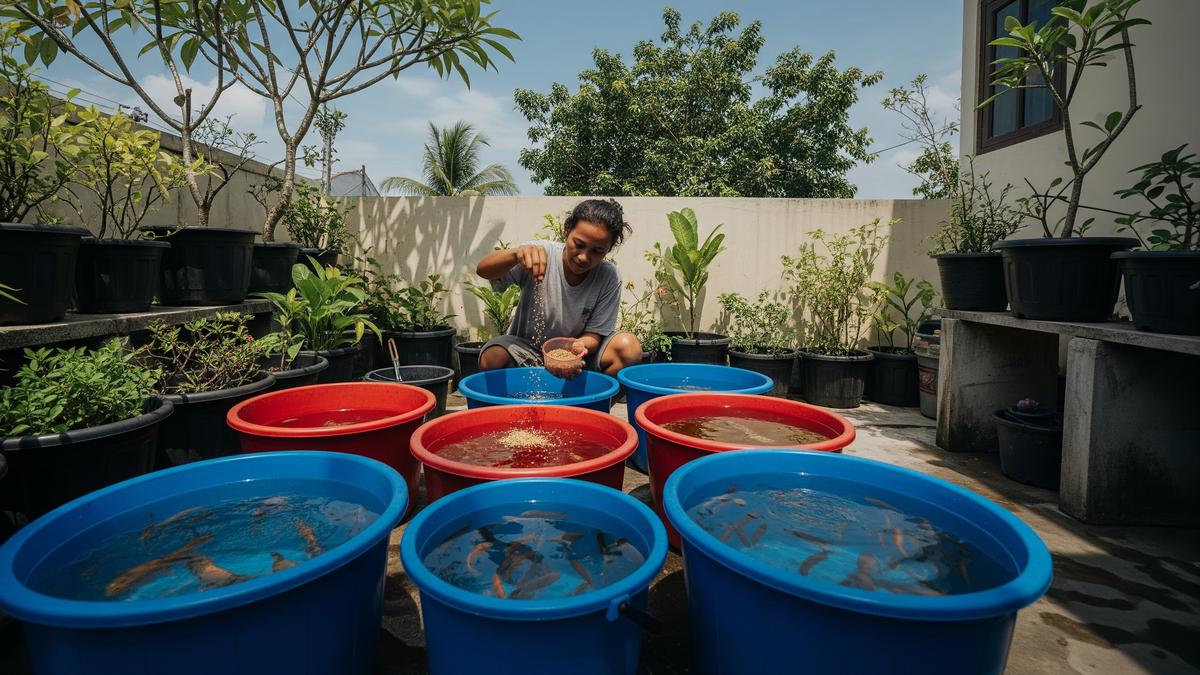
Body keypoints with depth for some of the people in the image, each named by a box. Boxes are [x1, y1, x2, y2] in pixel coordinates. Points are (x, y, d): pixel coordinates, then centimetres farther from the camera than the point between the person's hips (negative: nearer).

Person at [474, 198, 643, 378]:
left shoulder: (609, 278, -14)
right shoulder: (541, 253, -17)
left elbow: (594, 334, -10)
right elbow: (482, 270, -27)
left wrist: (580, 346, -35)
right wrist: (517, 254, -49)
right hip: (527, 348, 0)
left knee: (629, 347, -25)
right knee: (493, 358, -32)